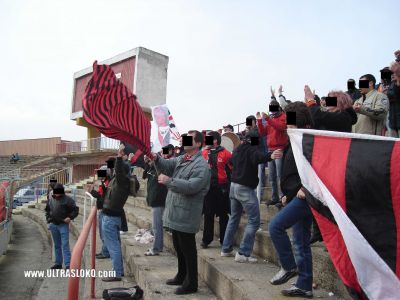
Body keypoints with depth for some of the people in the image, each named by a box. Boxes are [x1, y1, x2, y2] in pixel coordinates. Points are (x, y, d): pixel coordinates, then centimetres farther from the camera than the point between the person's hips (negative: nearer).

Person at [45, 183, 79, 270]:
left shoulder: (67, 199, -9)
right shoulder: (51, 200, 8)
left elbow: (75, 210, -8)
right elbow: (47, 210, 23)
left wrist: (70, 217, -17)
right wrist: (48, 218, 11)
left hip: (63, 225, -6)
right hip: (53, 225, 6)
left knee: (65, 245, -9)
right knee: (57, 245, 14)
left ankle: (68, 264, -8)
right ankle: (58, 263, 24)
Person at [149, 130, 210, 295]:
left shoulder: (201, 165, -15)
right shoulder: (181, 159, 14)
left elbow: (192, 186, -26)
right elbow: (167, 165, 7)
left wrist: (169, 181, -25)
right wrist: (156, 159, -13)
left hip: (187, 215, -9)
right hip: (176, 213, 9)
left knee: (188, 249, 2)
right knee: (178, 247, 20)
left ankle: (191, 283, 16)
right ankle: (181, 276, 37)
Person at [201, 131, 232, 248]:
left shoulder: (225, 153, -8)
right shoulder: (204, 153, 4)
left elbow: (233, 169, -6)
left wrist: (228, 184, -6)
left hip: (221, 188, -3)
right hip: (208, 187, 4)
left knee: (223, 215, 8)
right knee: (208, 214, 10)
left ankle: (224, 240, 19)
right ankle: (206, 239, 20)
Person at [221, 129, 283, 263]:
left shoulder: (238, 149, 12)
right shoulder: (253, 149, -11)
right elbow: (259, 156, -35)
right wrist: (270, 156, -55)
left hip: (233, 185, 9)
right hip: (245, 189, -9)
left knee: (234, 218, 19)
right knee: (254, 221, -4)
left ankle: (226, 249, 25)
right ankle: (243, 253, -8)